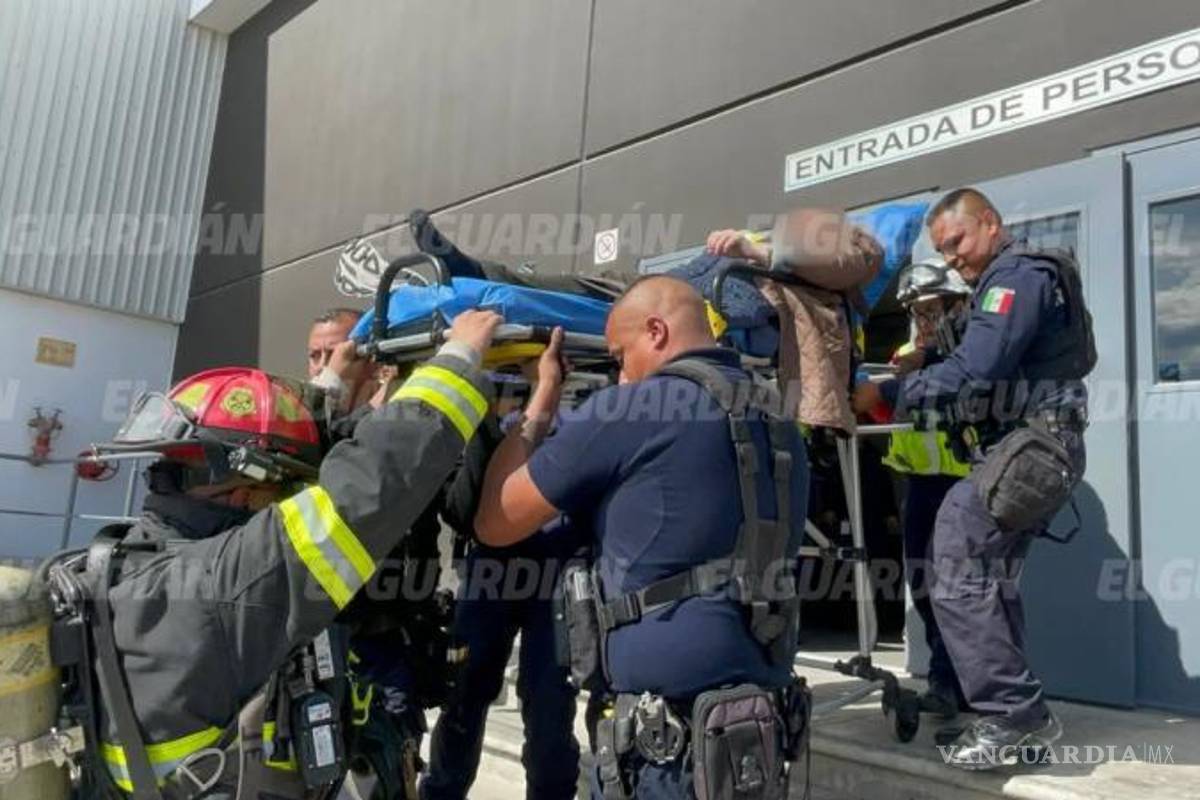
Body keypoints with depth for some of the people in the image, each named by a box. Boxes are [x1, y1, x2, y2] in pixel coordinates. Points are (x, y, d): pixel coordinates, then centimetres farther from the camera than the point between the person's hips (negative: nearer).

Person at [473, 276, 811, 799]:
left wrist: (543, 398, 6)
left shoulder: (628, 411, -11)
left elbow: (494, 524, -3)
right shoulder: (779, 424, 9)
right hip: (763, 714, 7)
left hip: (670, 727, -7)